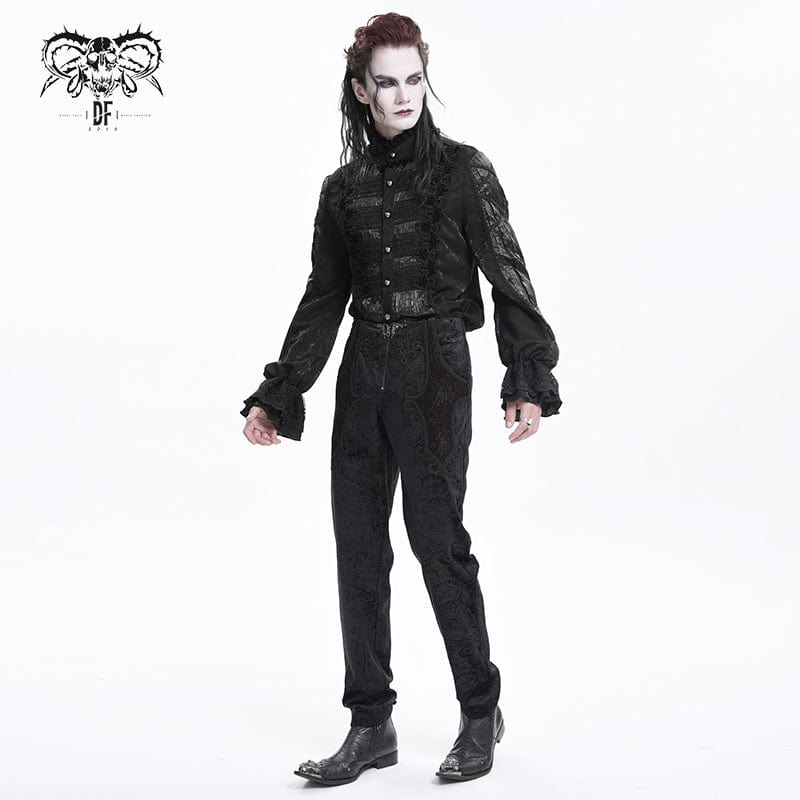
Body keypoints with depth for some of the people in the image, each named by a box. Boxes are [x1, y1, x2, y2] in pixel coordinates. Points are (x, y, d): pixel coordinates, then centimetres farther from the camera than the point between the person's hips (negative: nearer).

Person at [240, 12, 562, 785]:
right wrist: (277, 395, 10)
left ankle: (481, 712, 12)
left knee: (436, 535, -6)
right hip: (363, 369, 5)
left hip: (435, 369, -5)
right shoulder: (343, 188, 10)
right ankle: (371, 724, 15)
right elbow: (323, 300, 14)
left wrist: (527, 380, -17)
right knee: (357, 542, 5)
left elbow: (508, 279, -6)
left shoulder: (463, 170, -2)